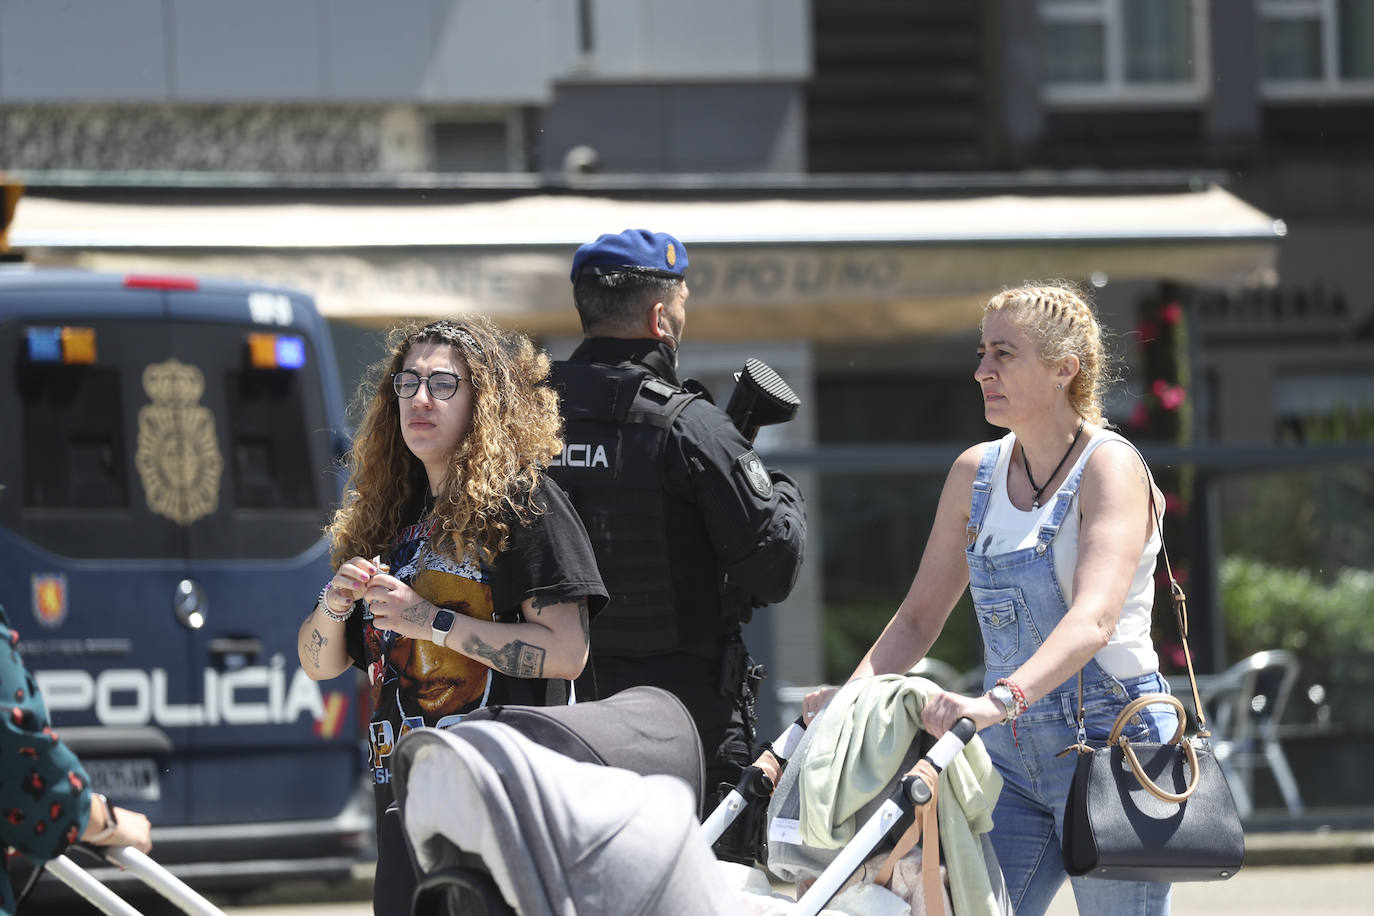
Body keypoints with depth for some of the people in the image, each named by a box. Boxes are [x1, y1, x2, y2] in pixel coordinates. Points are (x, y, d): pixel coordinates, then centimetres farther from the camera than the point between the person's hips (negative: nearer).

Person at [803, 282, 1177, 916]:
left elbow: (1093, 619, -27)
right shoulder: (976, 473, 9)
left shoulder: (1110, 467, -11)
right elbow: (920, 616, 14)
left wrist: (1003, 698, -42)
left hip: (1110, 742, -6)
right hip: (1013, 751, 6)